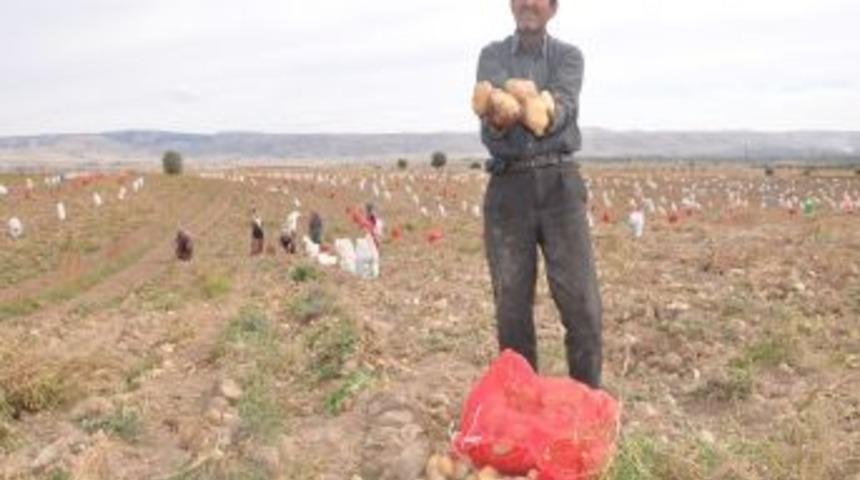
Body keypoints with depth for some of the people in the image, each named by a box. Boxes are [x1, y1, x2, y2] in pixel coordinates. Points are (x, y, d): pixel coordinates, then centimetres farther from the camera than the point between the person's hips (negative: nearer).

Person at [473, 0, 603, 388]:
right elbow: (493, 103, -12)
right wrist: (499, 116, -39)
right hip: (508, 186, 1)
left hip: (559, 184, 0)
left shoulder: (568, 57, 7)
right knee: (512, 305, 2)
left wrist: (541, 111, -40)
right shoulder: (492, 56, 9)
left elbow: (564, 107, -14)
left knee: (581, 301, -6)